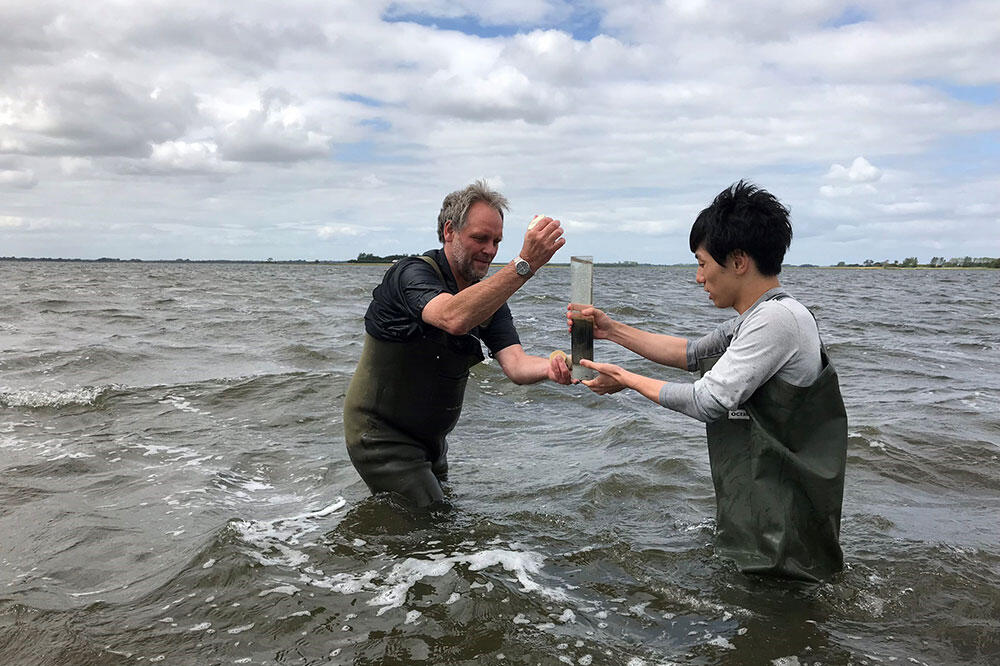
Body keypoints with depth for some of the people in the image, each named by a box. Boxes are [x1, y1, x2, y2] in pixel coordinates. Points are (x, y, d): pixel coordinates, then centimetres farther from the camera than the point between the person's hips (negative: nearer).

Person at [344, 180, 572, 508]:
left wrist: (551, 367, -38)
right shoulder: (413, 273, -21)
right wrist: (524, 264, -50)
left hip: (431, 438, 8)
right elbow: (454, 318, -44)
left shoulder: (489, 296, 1)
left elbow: (515, 364, -15)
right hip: (382, 436, -8)